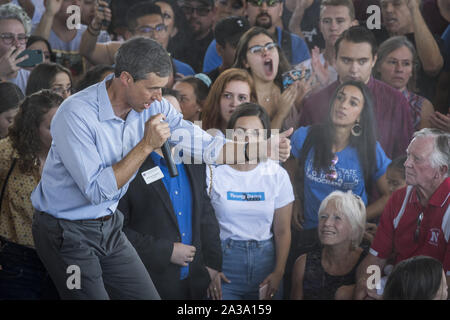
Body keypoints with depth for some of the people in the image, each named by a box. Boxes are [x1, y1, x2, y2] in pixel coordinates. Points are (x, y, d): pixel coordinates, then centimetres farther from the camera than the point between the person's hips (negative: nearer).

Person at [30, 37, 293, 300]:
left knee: (148, 297, 4)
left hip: (109, 226, 7)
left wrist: (263, 148, -12)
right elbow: (97, 191, -28)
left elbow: (205, 146, 0)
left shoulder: (153, 107, -5)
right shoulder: (76, 114, -26)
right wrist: (146, 145, -29)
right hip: (67, 233, -7)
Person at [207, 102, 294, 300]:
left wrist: (278, 273, -3)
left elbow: (282, 231, 5)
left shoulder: (277, 175, 2)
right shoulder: (213, 172, -4)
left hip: (265, 259, 2)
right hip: (222, 258, -2)